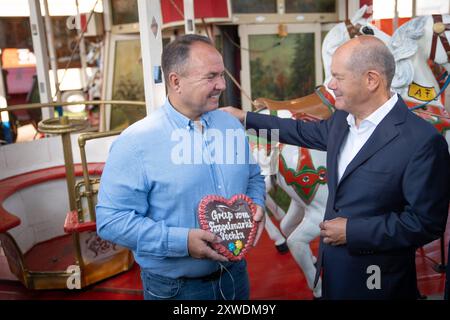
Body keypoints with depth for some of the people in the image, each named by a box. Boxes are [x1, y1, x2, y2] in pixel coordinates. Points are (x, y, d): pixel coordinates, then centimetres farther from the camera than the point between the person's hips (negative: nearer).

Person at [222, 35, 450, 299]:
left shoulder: (423, 141, -23)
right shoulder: (342, 120, -2)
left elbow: (427, 223, -20)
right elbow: (307, 132, 16)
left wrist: (352, 231, -18)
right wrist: (245, 117, 19)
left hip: (377, 278, -6)